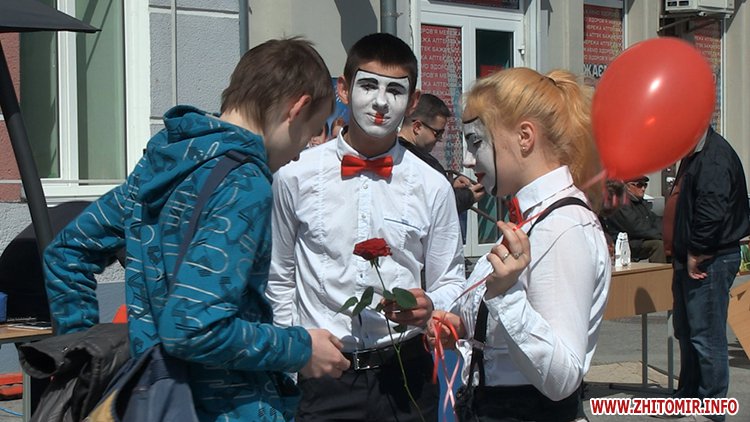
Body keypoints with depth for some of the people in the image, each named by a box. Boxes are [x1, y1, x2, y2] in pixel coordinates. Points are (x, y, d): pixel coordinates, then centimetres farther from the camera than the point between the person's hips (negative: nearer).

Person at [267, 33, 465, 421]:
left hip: (405, 374, 1)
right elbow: (280, 279, 10)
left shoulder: (432, 187, 2)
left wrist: (429, 307, -13)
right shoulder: (295, 177, 0)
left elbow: (451, 283, 8)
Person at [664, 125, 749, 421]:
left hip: (709, 263, -11)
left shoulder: (714, 156, -19)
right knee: (685, 332, 20)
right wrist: (681, 254, 16)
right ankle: (688, 396, 32)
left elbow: (712, 211, -29)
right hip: (688, 261, 11)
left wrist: (696, 253, -20)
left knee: (706, 338, -5)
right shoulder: (693, 155, 15)